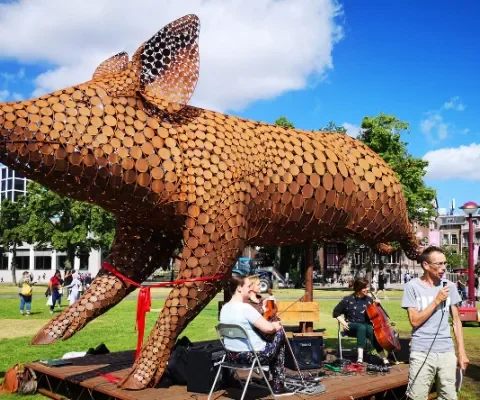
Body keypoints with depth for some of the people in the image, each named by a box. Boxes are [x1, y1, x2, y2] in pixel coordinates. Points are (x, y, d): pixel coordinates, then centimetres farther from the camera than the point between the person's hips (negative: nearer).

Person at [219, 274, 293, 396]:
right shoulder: (246, 308, -23)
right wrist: (275, 326, 0)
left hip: (231, 356, 8)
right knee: (280, 334, 16)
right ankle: (278, 386, 23)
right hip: (251, 356, -8)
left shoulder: (224, 308, 2)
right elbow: (268, 328, -23)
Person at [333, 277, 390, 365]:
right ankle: (360, 357, -42)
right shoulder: (348, 300, -6)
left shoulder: (369, 299, 4)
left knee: (371, 330, -34)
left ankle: (383, 357, -37)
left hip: (366, 324, 2)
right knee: (362, 327, -38)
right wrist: (343, 322, -9)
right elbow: (336, 312, 1)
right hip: (352, 325, -2)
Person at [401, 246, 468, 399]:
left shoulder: (449, 286, 5)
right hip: (421, 353, -4)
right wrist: (437, 300, -14)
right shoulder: (413, 286, -7)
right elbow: (415, 321, -11)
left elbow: (456, 320, 10)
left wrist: (461, 351, 6)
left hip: (447, 352, 4)